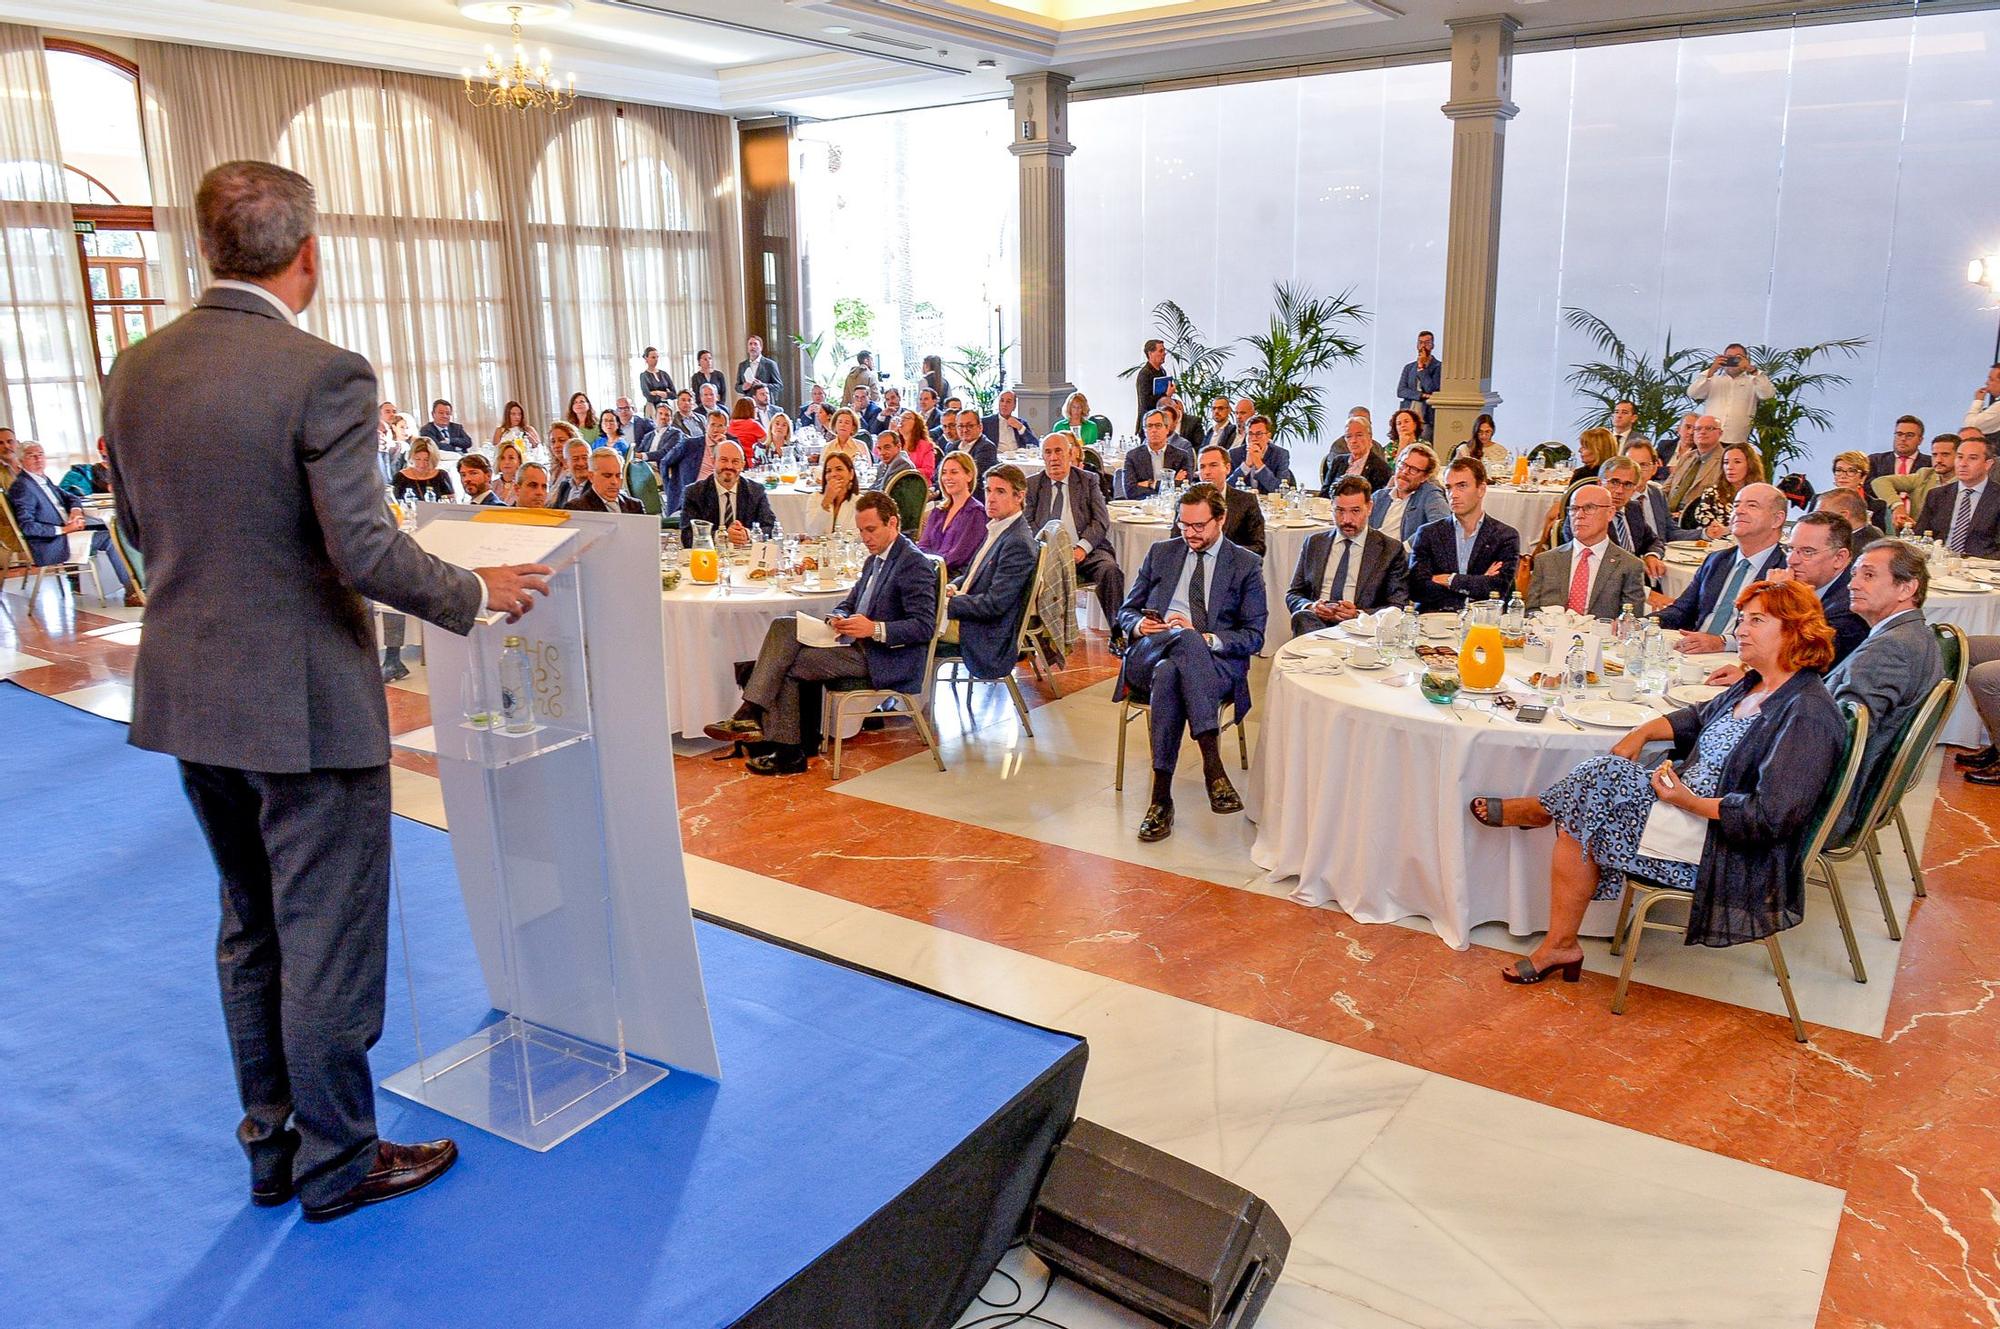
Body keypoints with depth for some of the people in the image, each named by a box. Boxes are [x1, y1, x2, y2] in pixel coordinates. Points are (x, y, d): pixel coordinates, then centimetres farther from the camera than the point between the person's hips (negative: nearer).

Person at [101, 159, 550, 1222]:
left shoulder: (134, 371, 4)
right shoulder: (322, 375, -18)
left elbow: (139, 527, 14)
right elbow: (365, 554, -22)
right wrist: (477, 592, -6)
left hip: (187, 695, 8)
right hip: (302, 701, -7)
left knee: (250, 929, 21)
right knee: (328, 938, 7)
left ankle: (270, 1146, 35)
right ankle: (336, 1162, 23)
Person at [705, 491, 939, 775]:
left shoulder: (915, 564, -12)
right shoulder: (875, 559, 17)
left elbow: (925, 627, -19)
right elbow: (850, 602, 23)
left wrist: (875, 629, -27)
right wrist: (838, 618, -1)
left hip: (886, 659, -9)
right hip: (858, 643, 9)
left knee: (789, 665, -14)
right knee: (784, 625, -8)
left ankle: (789, 753, -6)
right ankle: (752, 714, -18)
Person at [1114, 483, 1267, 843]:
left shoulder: (1247, 565, 12)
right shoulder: (1161, 553, 21)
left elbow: (1254, 637, 4)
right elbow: (1125, 611, 21)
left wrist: (1205, 638, -13)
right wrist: (1139, 625, -4)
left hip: (1217, 662, -1)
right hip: (1148, 655, 1)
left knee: (1169, 673, -38)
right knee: (1185, 639, -37)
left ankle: (1161, 796, -37)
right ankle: (1212, 763, -43)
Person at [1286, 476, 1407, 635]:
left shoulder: (1391, 549, 7)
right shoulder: (1314, 543, 18)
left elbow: (1398, 607, 3)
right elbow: (1293, 595, 18)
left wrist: (1358, 614, -16)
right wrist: (1310, 607, -7)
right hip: (1315, 622, 4)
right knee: (1301, 616, -34)